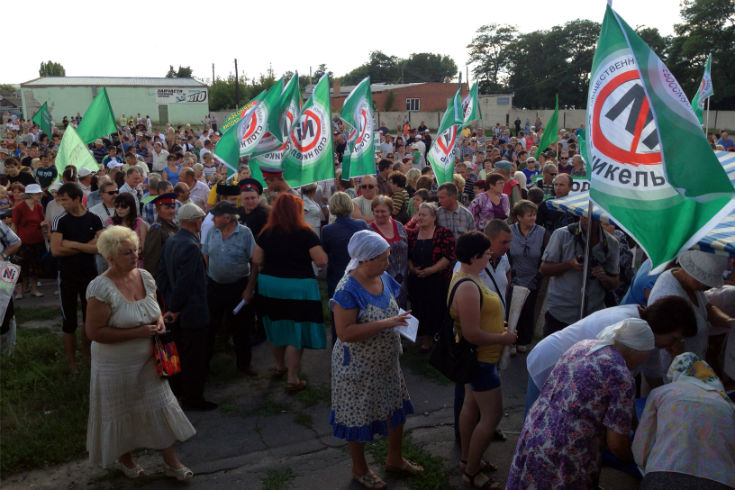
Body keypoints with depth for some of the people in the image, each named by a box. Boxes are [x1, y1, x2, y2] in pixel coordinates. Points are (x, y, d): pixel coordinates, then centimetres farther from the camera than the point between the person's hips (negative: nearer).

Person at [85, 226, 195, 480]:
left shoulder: (145, 277, -1)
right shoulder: (101, 288, -21)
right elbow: (94, 332, -22)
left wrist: (160, 320, -7)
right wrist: (138, 332, -25)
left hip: (148, 360, 6)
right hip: (117, 366, -5)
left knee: (160, 406, 11)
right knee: (122, 413, 14)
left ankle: (171, 461, 25)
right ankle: (124, 458, 41)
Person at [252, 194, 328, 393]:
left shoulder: (267, 233, -2)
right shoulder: (305, 233, -12)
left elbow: (256, 260, 1)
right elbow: (321, 261, -14)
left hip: (269, 284, 5)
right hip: (298, 287, -5)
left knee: (277, 326, 22)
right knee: (296, 332, 4)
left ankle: (280, 366, 42)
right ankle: (293, 380, 8)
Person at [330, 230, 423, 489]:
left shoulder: (384, 279, -1)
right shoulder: (348, 290, -25)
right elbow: (345, 332, -29)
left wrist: (400, 321, -3)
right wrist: (385, 324, -32)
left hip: (386, 362, 8)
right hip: (359, 366, -8)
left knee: (396, 408, 20)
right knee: (359, 417, 11)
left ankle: (395, 459, 44)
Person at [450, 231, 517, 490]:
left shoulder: (465, 276, 4)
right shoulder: (467, 287, -30)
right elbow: (472, 334, -29)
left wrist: (499, 328, 7)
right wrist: (503, 338, -17)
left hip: (474, 356, 10)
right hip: (480, 358, -10)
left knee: (471, 405, 21)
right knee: (492, 414, 0)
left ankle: (467, 458, 37)